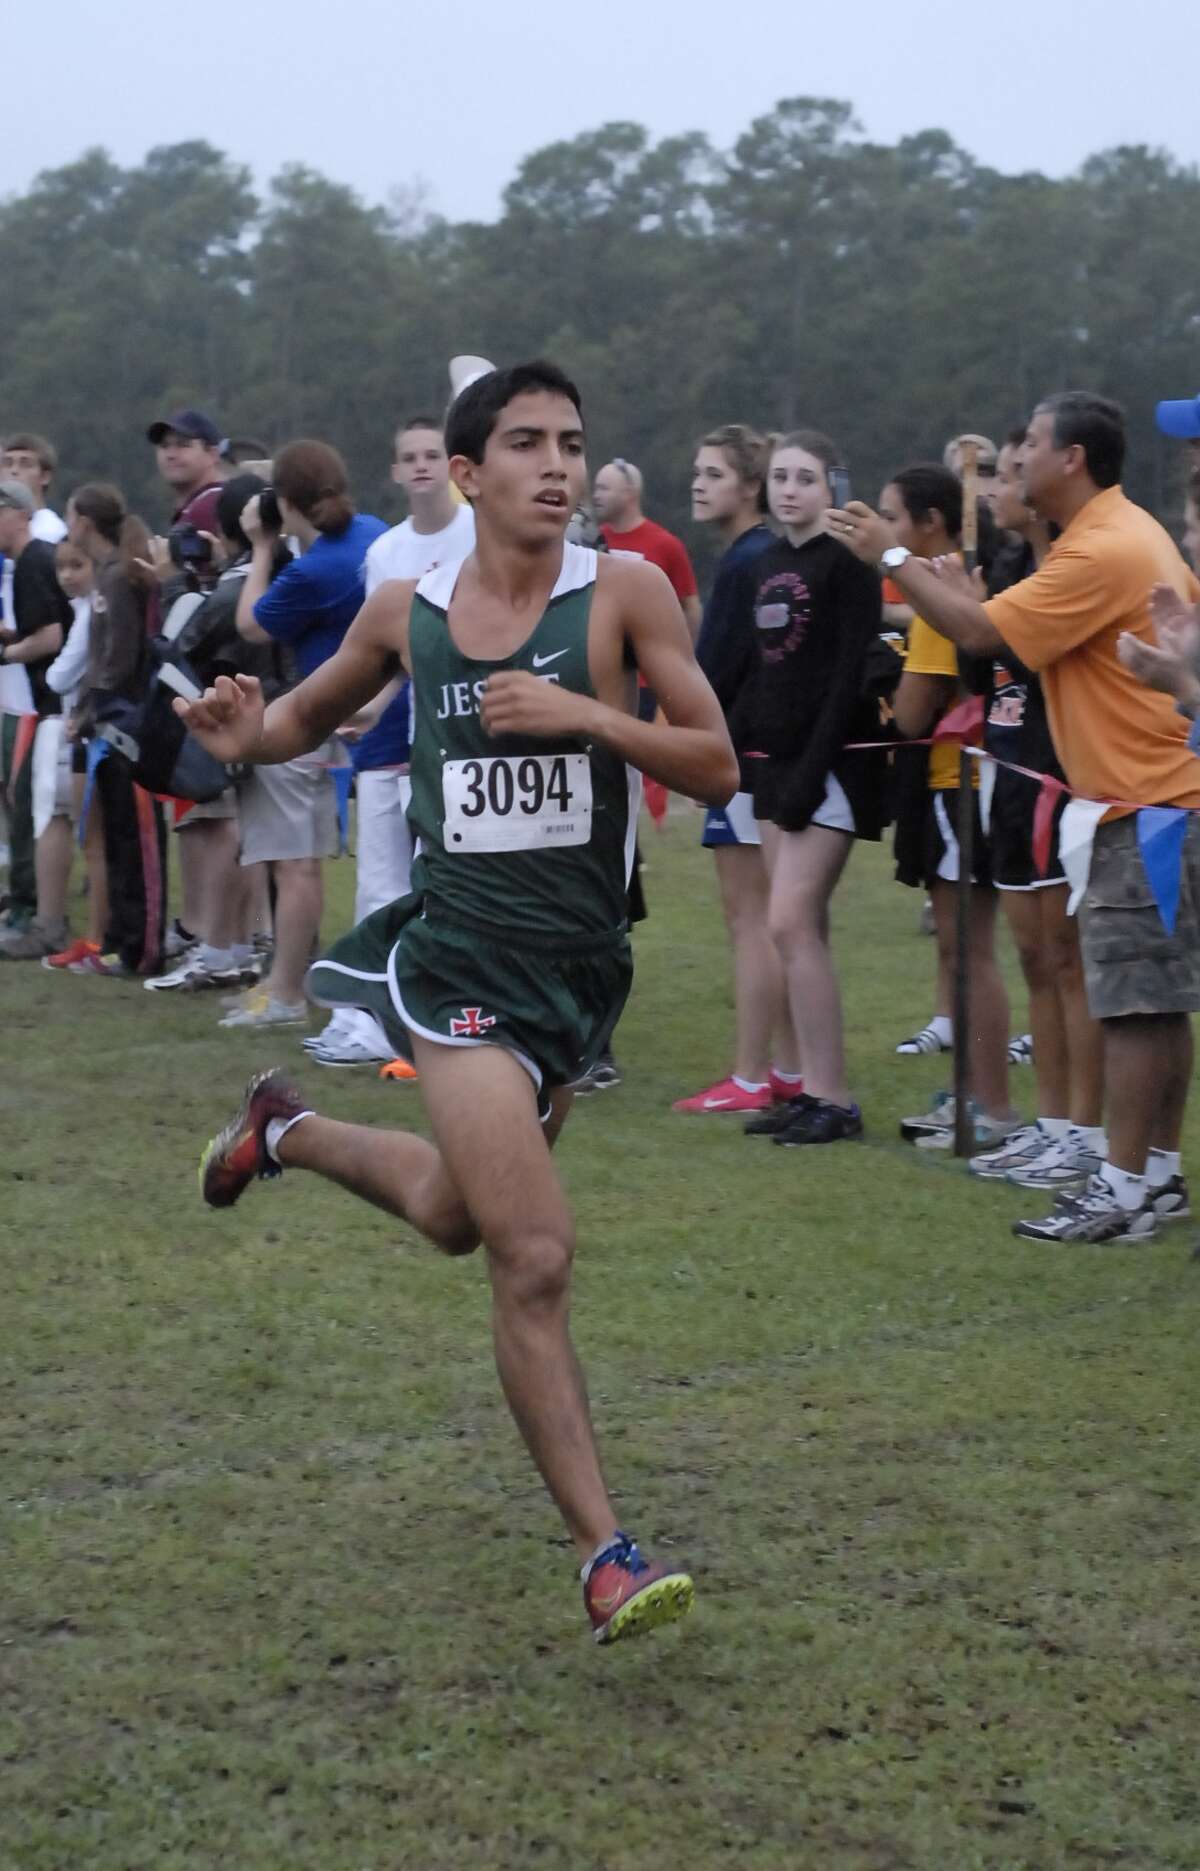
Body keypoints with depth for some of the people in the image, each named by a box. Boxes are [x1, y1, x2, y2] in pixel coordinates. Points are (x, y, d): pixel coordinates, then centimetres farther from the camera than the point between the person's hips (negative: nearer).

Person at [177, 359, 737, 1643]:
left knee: (453, 1216, 25)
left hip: (583, 962, 3)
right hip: (462, 965, -3)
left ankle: (289, 1131, 55)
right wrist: (248, 735, -5)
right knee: (535, 1258, -15)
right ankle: (603, 1553, -6)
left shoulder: (624, 595, -5)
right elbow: (312, 716, 18)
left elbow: (716, 770, -8)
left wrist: (586, 713, -23)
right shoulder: (404, 612, 0)